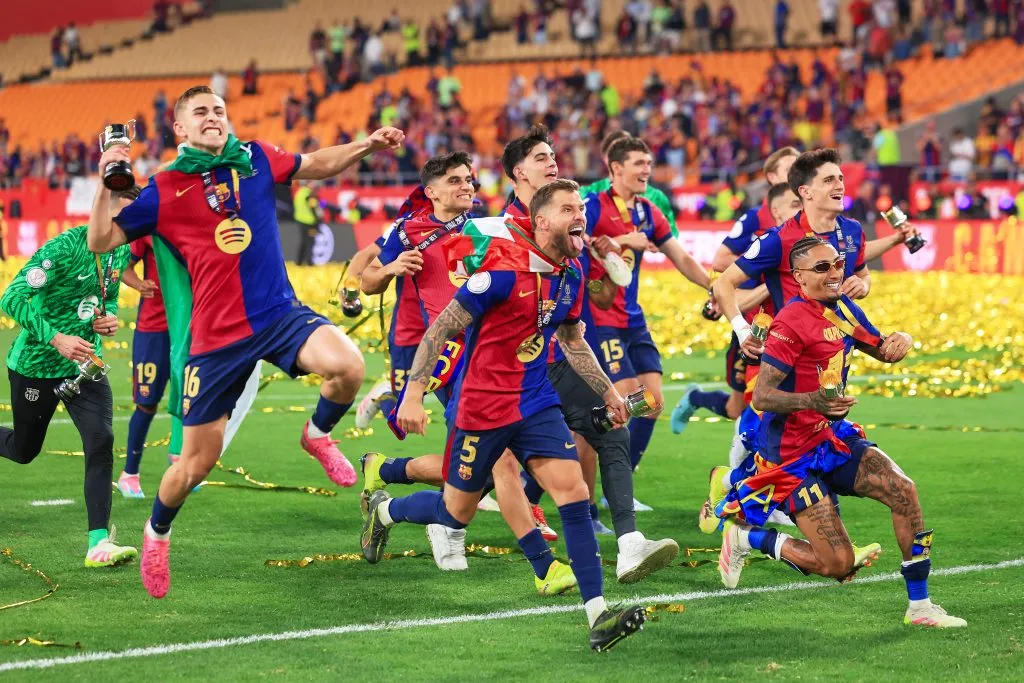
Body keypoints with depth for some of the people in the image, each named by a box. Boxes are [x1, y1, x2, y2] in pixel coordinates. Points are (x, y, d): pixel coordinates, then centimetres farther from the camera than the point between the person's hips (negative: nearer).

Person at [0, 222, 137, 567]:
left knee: (101, 442, -14)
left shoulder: (121, 253, 0)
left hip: (85, 364, 5)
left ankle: (99, 544, -15)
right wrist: (56, 339, -33)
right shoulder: (64, 248, -23)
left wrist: (109, 317, -5)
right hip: (35, 366, -5)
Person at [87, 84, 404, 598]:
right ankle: (157, 532, 36)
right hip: (216, 338, -2)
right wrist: (106, 184, -14)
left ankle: (318, 435, 5)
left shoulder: (257, 159, 5)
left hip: (280, 315, 2)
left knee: (348, 365, -29)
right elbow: (100, 241, -1)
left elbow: (318, 165, 21)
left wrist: (367, 145, 6)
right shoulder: (164, 191, -1)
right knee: (195, 464, 4)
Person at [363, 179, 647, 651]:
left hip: (536, 405, 6)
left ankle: (598, 616, -15)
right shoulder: (506, 270, -20)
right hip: (481, 408, -5)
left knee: (574, 492, -13)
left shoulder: (571, 275, 3)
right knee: (456, 513, 10)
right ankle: (383, 511, 42)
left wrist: (608, 391, 22)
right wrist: (413, 394, -21)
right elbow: (441, 328, -16)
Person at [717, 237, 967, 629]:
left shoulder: (843, 309, 5)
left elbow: (882, 350, 20)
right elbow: (761, 396, -23)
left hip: (834, 437, 8)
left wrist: (902, 341, -5)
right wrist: (812, 400, -40)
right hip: (794, 456, -8)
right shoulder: (793, 322, -20)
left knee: (903, 491, -12)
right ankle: (746, 537, 12)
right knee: (839, 564, -11)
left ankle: (919, 607, -1)